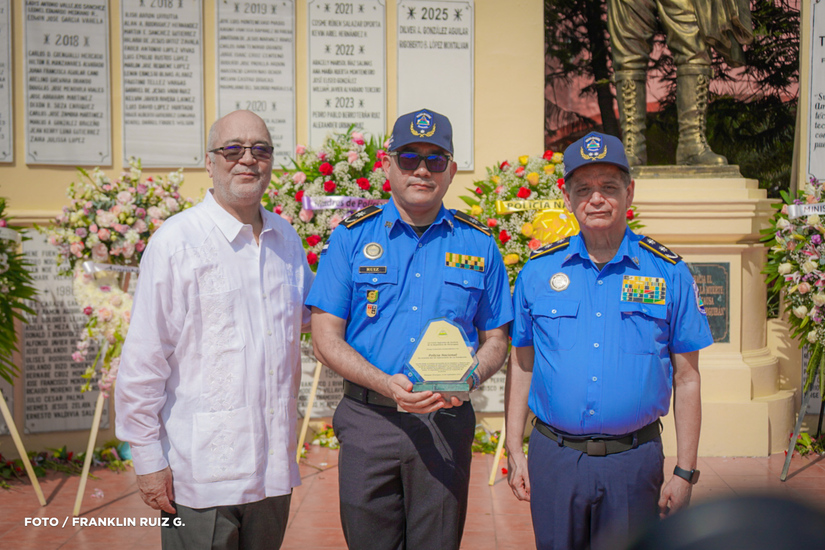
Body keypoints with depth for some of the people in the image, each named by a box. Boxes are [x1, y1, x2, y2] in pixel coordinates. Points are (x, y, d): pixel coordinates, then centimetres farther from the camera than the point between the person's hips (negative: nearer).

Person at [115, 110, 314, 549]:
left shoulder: (287, 239, 9)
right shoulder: (176, 242, -9)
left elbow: (312, 313, 28)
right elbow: (142, 361, -9)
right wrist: (147, 459, -9)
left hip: (273, 468, 6)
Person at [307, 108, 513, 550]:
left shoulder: (478, 245, 7)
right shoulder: (352, 238, 2)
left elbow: (495, 339, 12)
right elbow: (326, 339, -1)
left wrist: (469, 379, -11)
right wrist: (387, 383, -17)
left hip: (446, 425, 1)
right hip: (368, 421, -1)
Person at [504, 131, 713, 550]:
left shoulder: (669, 272, 0)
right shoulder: (538, 271, 4)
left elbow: (686, 379, 2)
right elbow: (521, 366, 8)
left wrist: (685, 471, 0)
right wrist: (514, 453, 4)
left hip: (633, 459, -1)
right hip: (553, 457, 1)